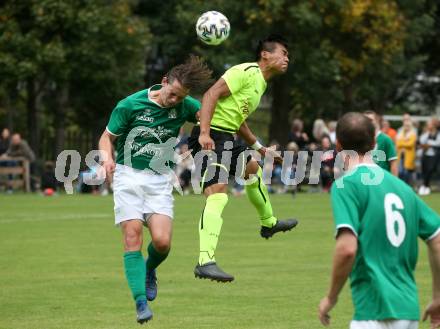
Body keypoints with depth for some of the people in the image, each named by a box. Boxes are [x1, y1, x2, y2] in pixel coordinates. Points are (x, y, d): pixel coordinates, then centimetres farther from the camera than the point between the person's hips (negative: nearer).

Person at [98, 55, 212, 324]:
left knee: (162, 241, -14)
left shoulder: (185, 106, -1)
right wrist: (107, 158, -20)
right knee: (133, 236, -16)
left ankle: (149, 271, 22)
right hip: (128, 175, -2)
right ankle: (141, 302, -16)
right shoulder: (130, 105, -9)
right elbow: (107, 137, 1)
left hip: (160, 180, 2)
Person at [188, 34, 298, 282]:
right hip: (211, 138, -11)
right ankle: (206, 262, -32)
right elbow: (211, 94, -21)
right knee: (218, 195, -23)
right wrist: (204, 133, -31)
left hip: (228, 139, 11)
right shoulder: (246, 72, -11)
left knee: (253, 169, 32)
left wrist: (260, 148, 33)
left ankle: (269, 223, 56)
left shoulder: (261, 82, 20)